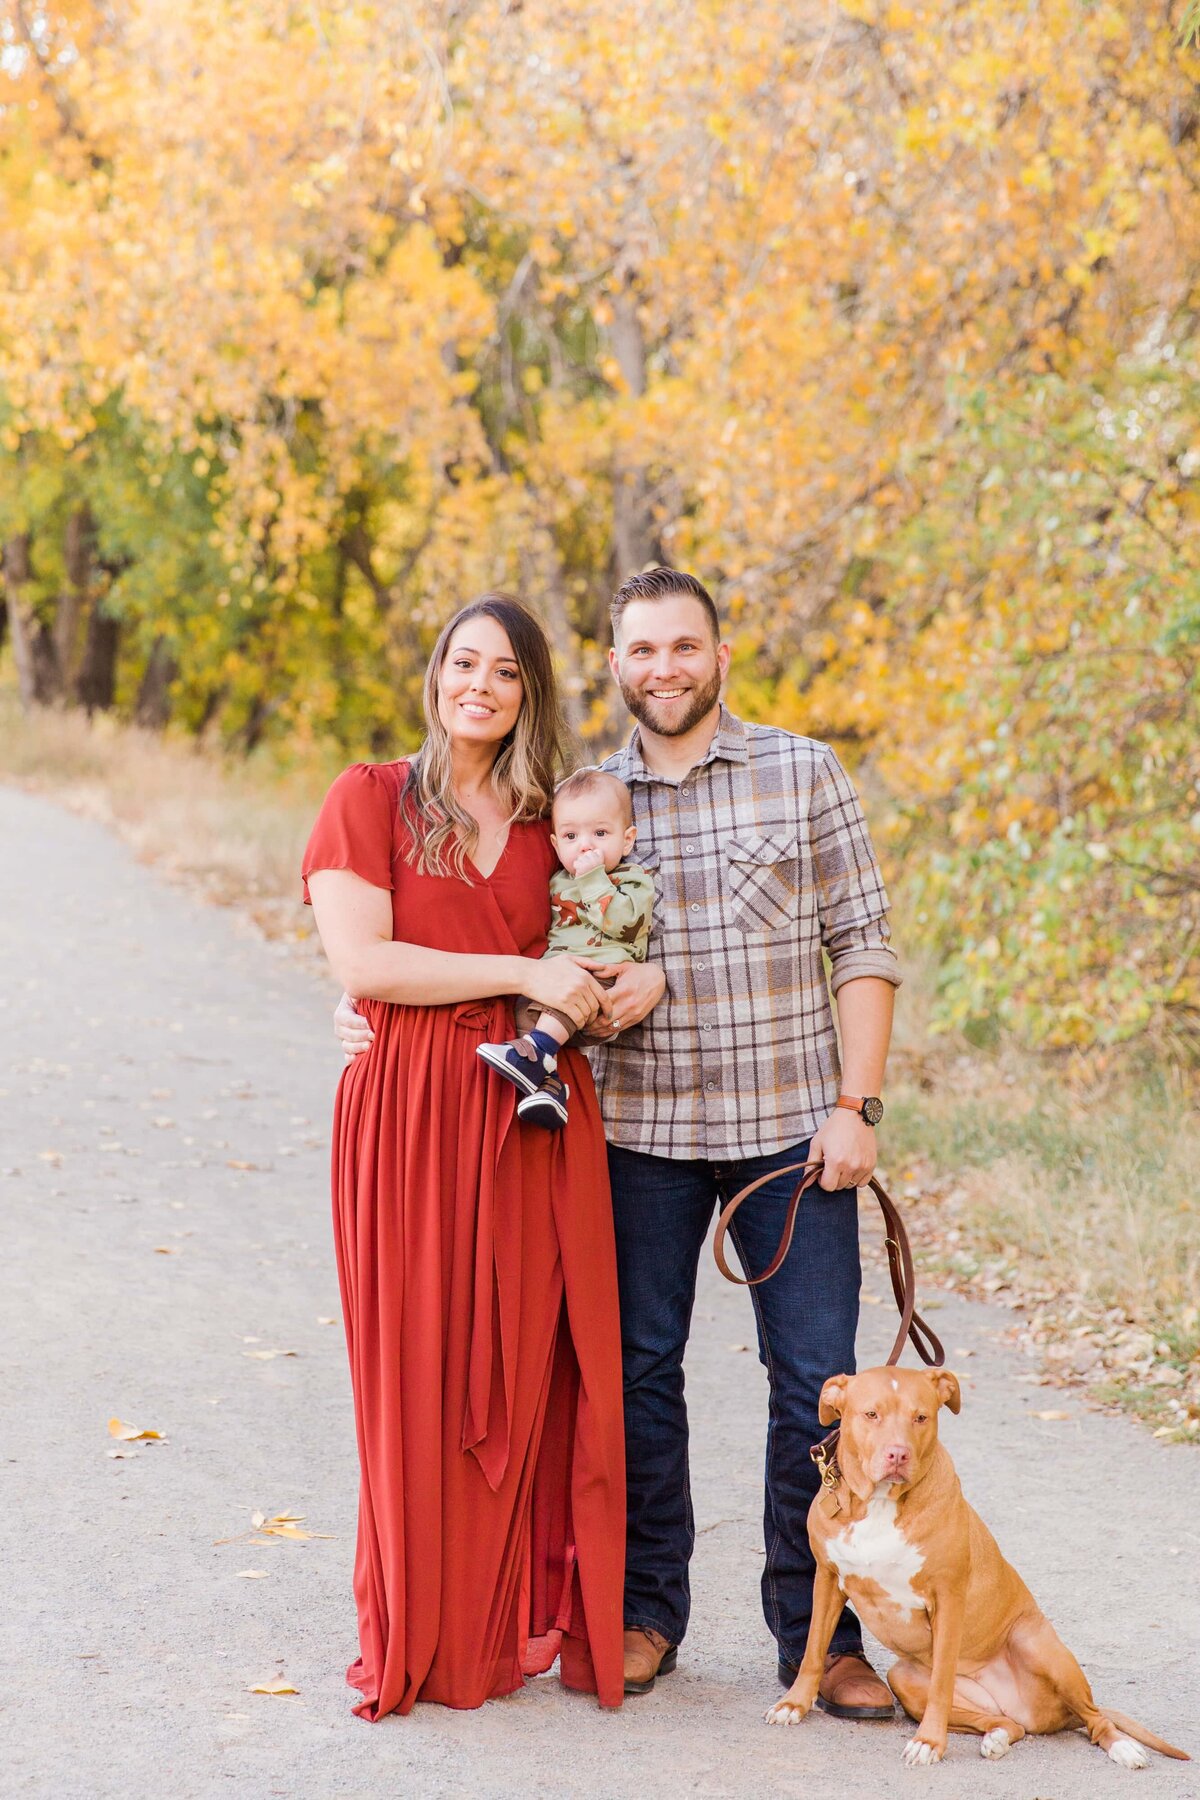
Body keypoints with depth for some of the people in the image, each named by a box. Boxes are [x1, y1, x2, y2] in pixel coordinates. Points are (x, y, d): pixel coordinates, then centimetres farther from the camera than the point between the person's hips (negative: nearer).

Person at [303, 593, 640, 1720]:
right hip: (411, 1116, -3)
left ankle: (534, 1618, 12)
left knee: (534, 1367, 2)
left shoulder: (550, 821, 14)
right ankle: (425, 1640, 10)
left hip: (536, 1119, 4)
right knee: (424, 1374, -1)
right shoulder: (371, 800, 2)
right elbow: (359, 962, -9)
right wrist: (521, 975, -13)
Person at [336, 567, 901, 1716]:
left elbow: (862, 947, 1)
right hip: (641, 1131, 2)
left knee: (815, 1381, 1)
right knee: (640, 1370, 7)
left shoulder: (804, 775, 2)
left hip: (789, 1127, -1)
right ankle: (646, 1612, 23)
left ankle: (819, 1634, 13)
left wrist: (856, 1105, -7)